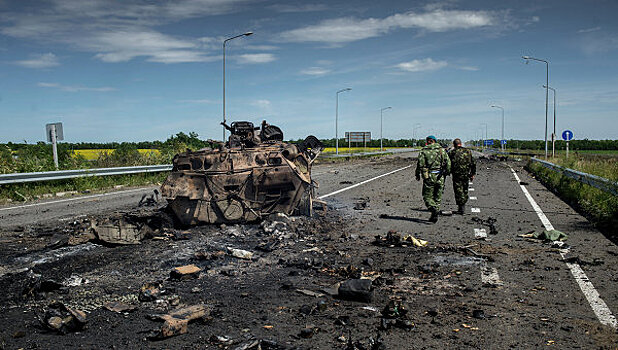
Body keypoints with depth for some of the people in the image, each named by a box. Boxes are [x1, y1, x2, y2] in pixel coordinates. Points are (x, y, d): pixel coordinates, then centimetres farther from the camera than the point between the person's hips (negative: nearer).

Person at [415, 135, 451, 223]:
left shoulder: (424, 151, -3)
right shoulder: (442, 150, 5)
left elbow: (420, 164, -7)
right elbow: (448, 162, 0)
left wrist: (417, 175, 5)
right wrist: (447, 173, 11)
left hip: (428, 177, -3)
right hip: (440, 177, 3)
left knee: (427, 197, 6)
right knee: (437, 197, 13)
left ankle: (434, 209, -18)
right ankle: (434, 216, 13)